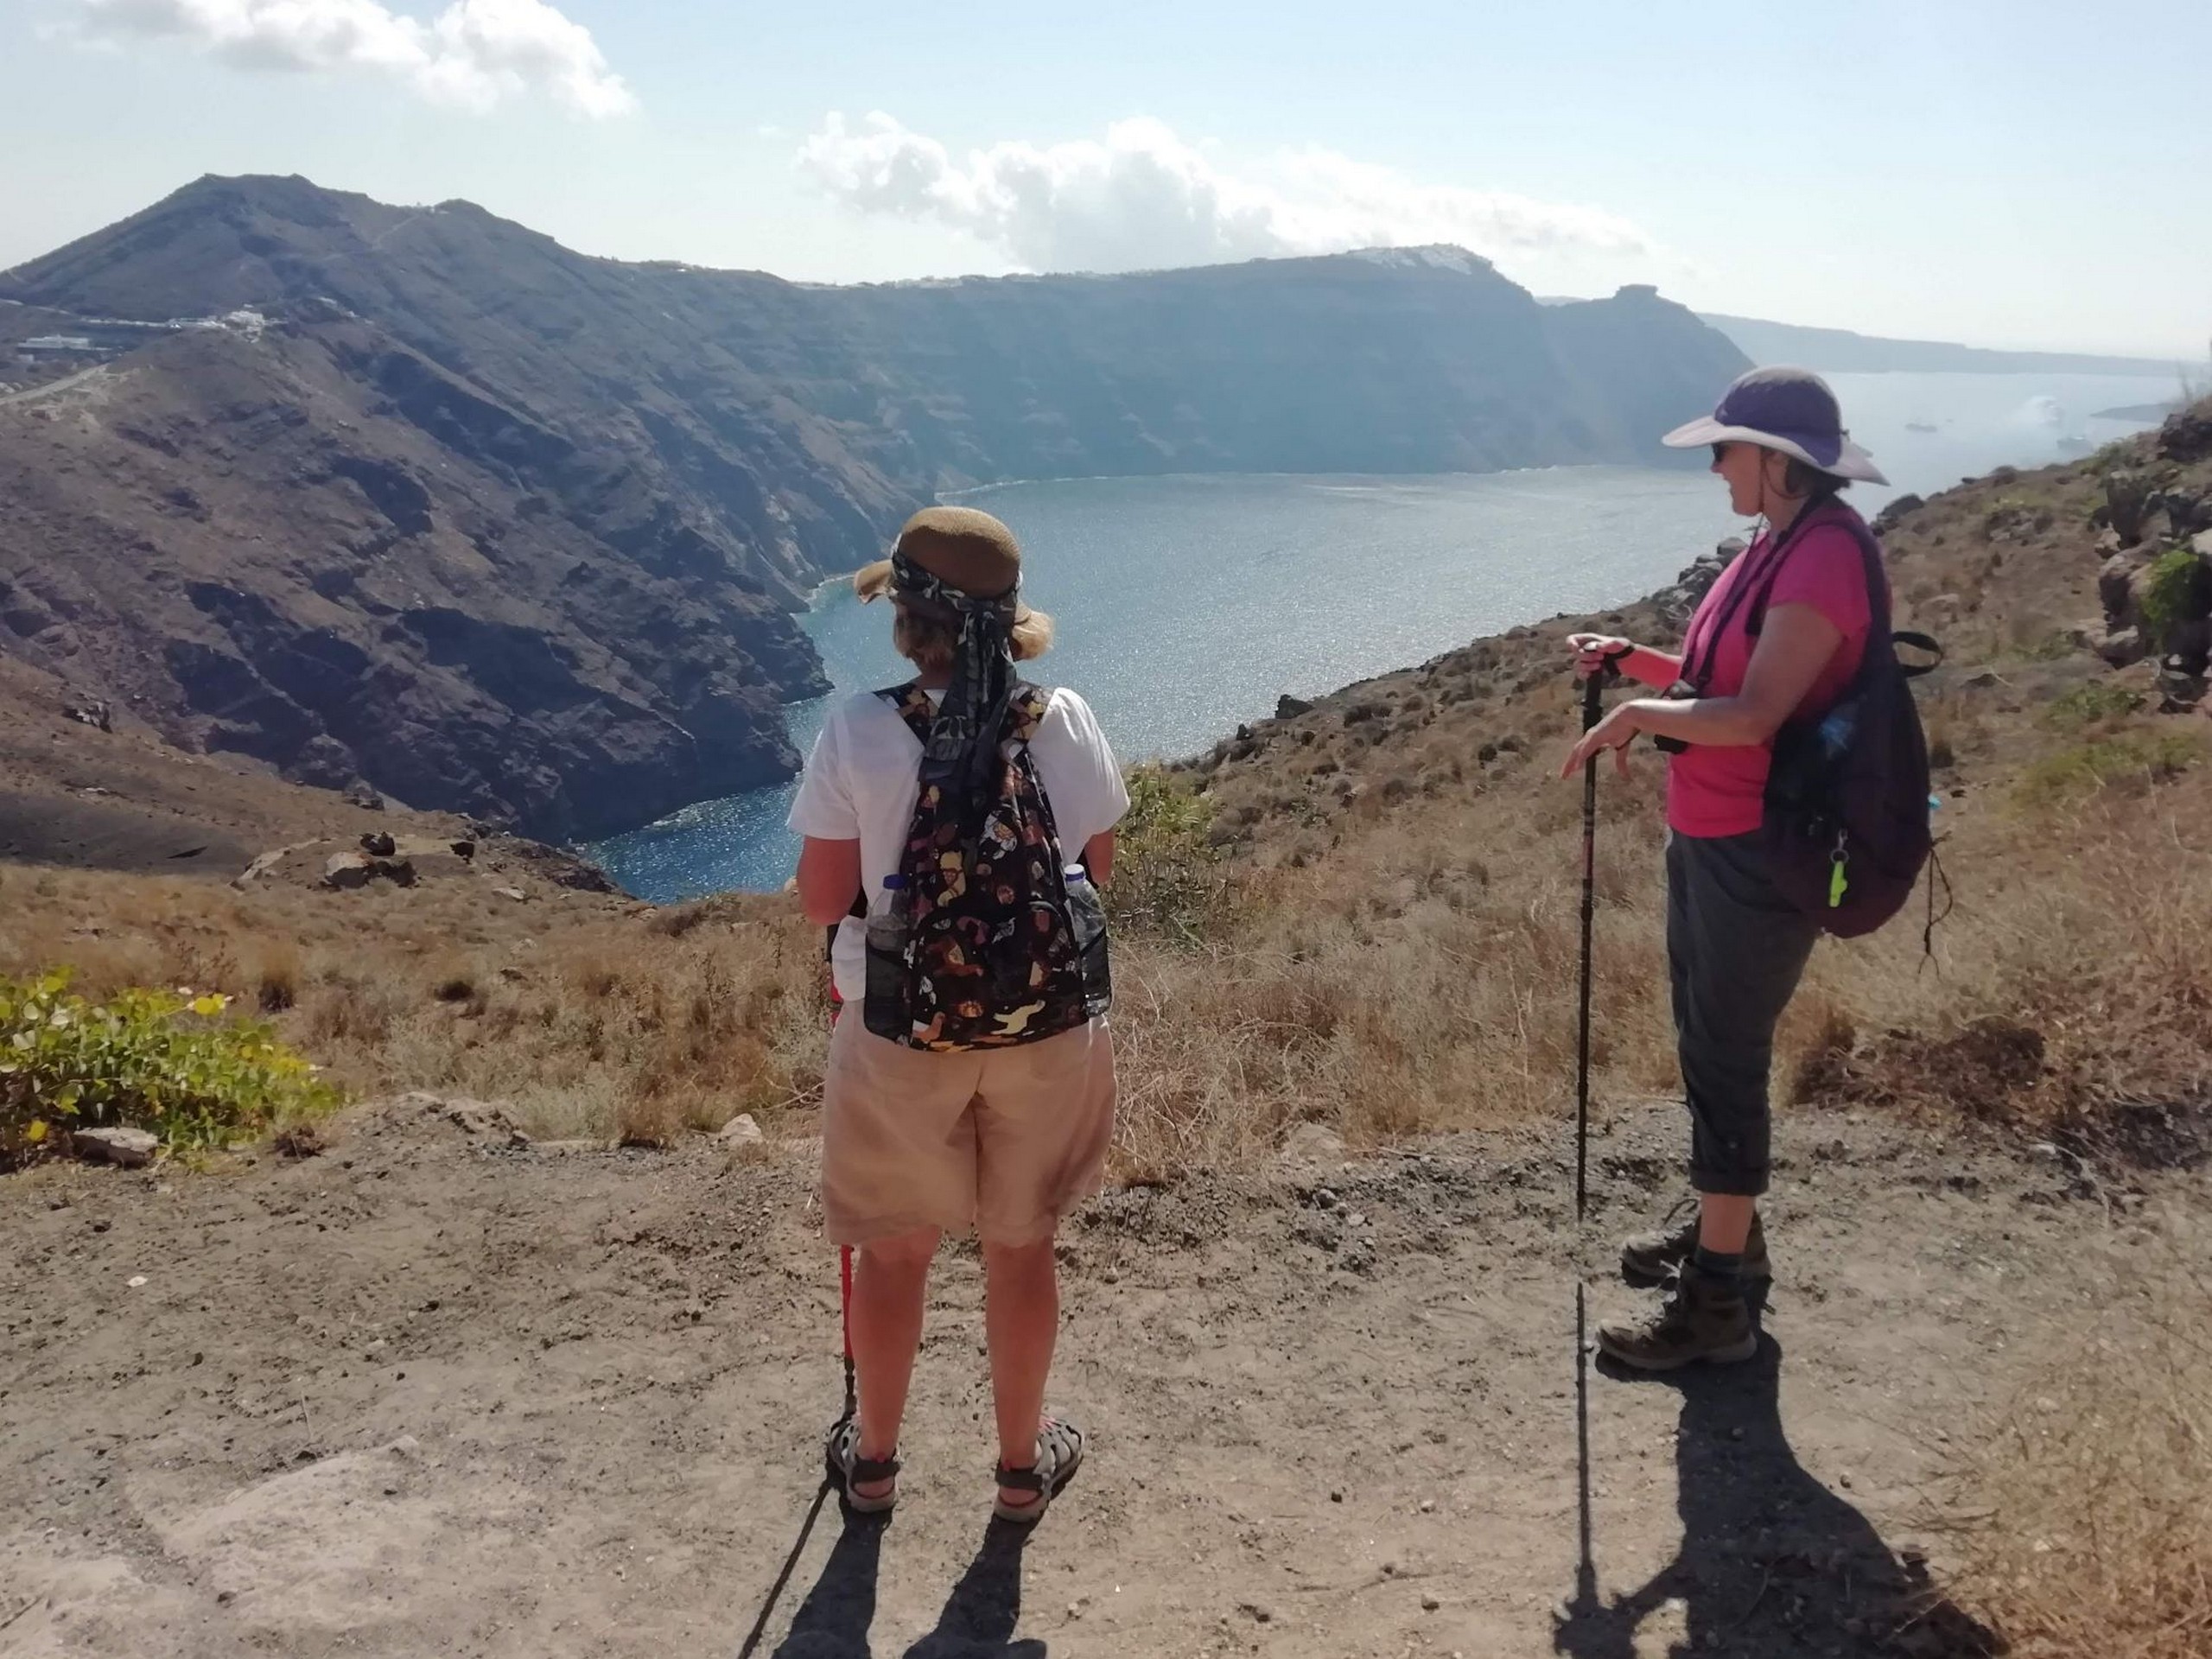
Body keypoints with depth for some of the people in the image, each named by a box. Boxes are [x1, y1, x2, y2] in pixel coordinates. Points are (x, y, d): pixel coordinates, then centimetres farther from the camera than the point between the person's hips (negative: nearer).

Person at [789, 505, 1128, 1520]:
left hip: (902, 1032, -1)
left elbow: (822, 903, -11)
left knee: (894, 1250, 19)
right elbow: (1098, 869, 1)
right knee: (1021, 1246, 19)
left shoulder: (859, 732, -17)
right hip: (1046, 1027, 1)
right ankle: (1023, 1463, 36)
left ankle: (873, 1461, 38)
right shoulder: (1064, 723, -12)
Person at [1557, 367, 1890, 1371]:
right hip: (1708, 838, 10)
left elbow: (1755, 714, -27)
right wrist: (1633, 662, 8)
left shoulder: (1824, 560, -20)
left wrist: (1640, 715, -16)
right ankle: (1723, 1227, 38)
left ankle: (1716, 1305, 4)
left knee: (1728, 1064, -5)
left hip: (1762, 854, -10)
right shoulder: (1776, 547, 11)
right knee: (1706, 1048, 20)